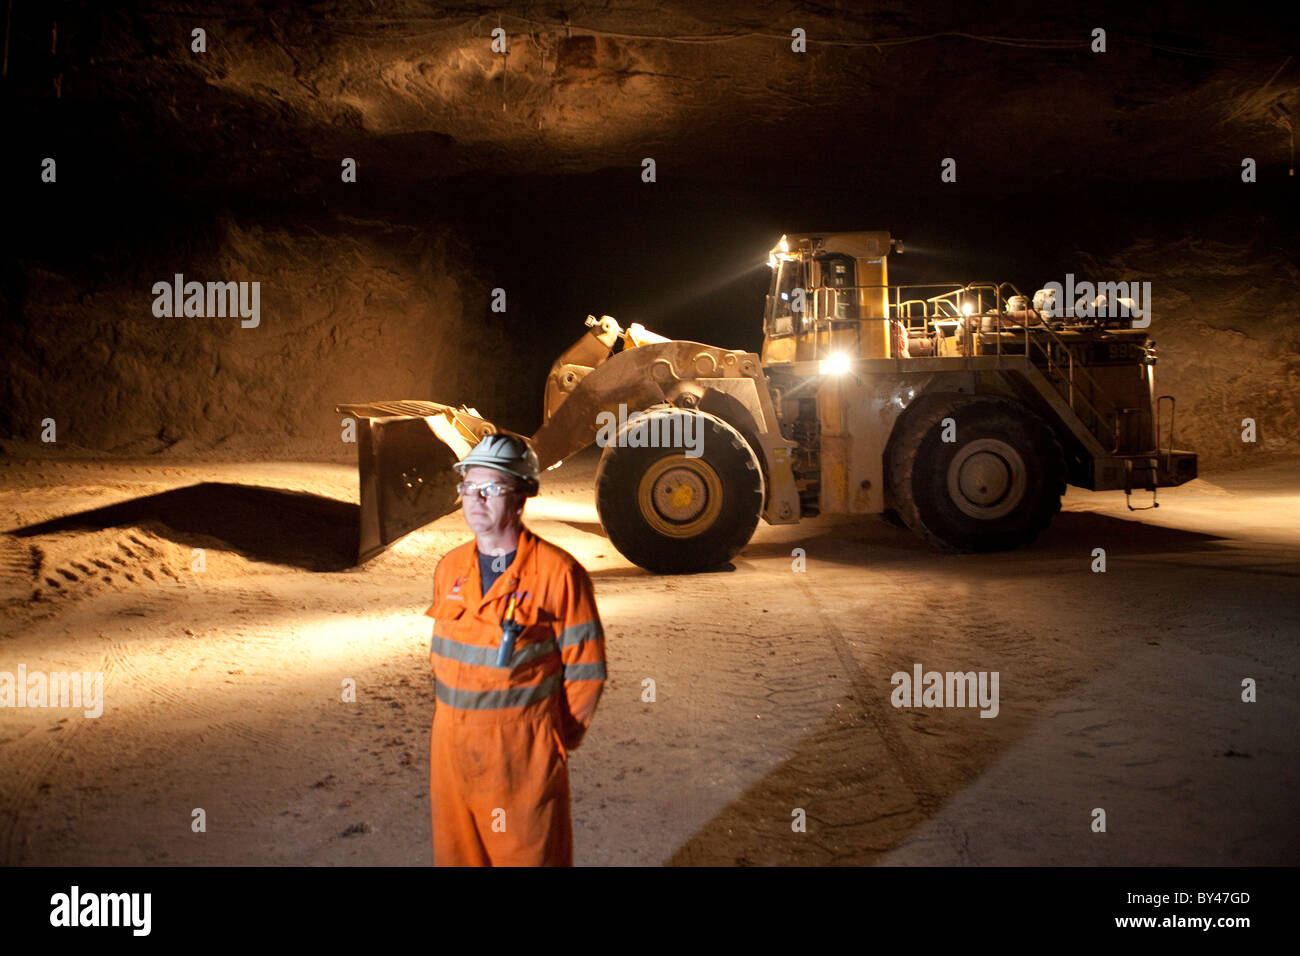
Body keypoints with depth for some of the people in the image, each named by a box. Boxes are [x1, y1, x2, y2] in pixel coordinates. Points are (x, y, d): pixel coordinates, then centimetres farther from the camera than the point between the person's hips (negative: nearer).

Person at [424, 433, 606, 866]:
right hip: (451, 748, 6)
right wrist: (450, 722, 13)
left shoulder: (558, 572, -13)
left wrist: (557, 740, 0)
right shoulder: (449, 568, 5)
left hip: (522, 751, -5)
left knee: (530, 854, 7)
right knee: (456, 853, 16)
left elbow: (585, 671, -8)